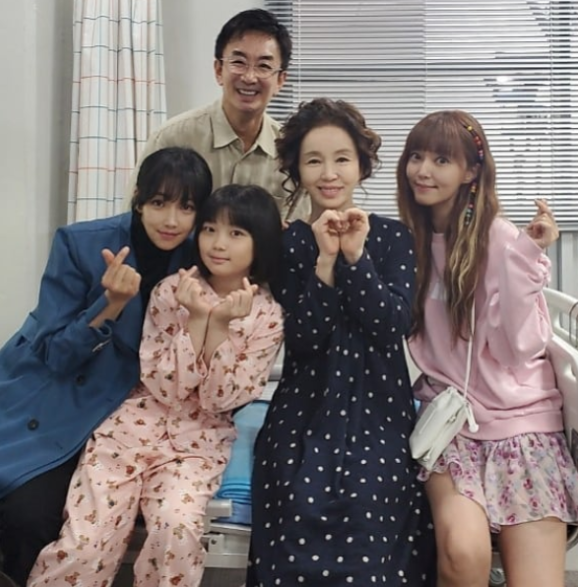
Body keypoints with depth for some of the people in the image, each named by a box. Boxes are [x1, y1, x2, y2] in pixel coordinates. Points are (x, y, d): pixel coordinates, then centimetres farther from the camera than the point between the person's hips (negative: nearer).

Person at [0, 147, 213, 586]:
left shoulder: (196, 265, -8)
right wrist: (112, 303, -29)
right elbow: (55, 355, -13)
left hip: (106, 414, 1)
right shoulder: (81, 243, -15)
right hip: (39, 404, -1)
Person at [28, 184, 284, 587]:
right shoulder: (171, 290, -3)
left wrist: (220, 324, -21)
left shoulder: (268, 316, -5)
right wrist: (198, 317, -20)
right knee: (84, 541, -15)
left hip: (200, 441, 0)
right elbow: (164, 387, -10)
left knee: (178, 531, -28)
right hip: (138, 425, 1)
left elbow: (220, 399, -10)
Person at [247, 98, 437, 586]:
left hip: (379, 404, 0)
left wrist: (355, 256, -14)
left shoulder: (393, 236, 6)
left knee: (367, 501, -24)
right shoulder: (287, 242, 5)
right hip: (306, 404, 0)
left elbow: (393, 327, -7)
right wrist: (325, 259, -15)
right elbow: (301, 338, -6)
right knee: (305, 504, -22)